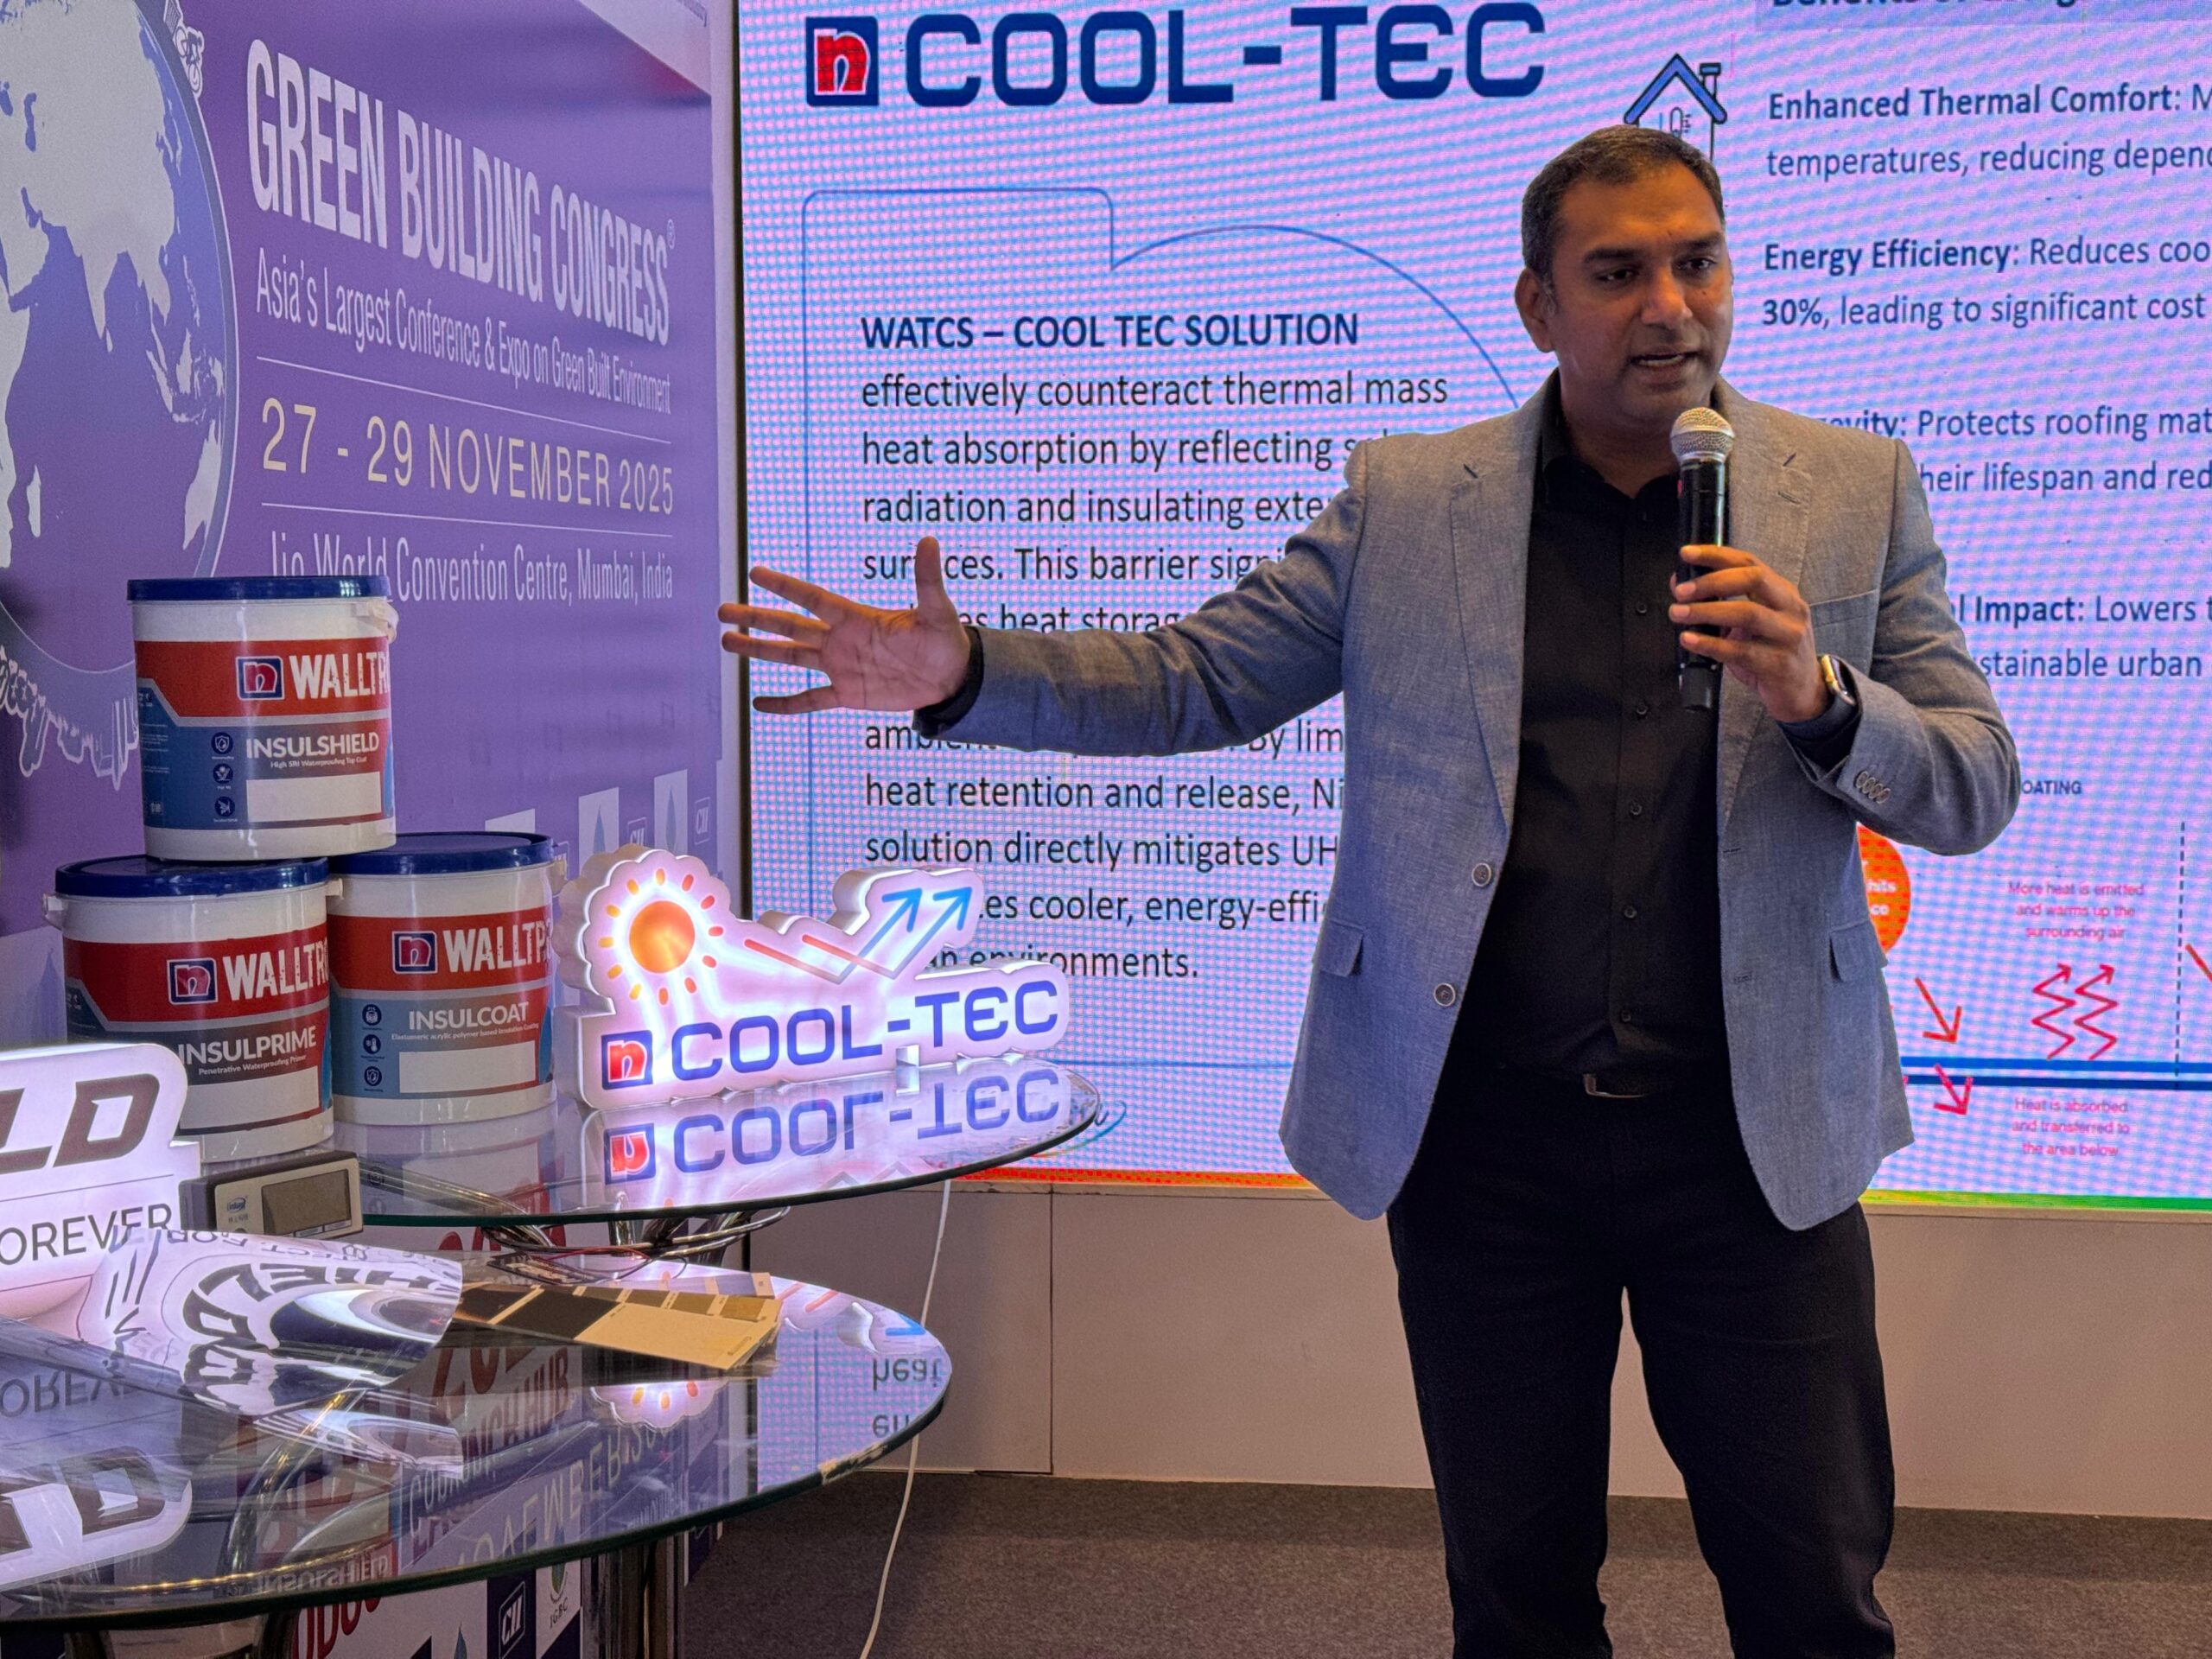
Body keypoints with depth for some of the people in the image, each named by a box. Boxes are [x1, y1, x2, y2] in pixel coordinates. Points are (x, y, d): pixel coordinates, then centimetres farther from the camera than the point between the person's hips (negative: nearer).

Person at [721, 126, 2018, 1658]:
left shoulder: (1857, 491, 3)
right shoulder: (1407, 499, 3)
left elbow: (1979, 790, 2)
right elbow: (1200, 679, 3)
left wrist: (1821, 699, -19)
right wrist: (963, 674, -12)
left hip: (1753, 1134, 0)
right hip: (1484, 1136, 1)